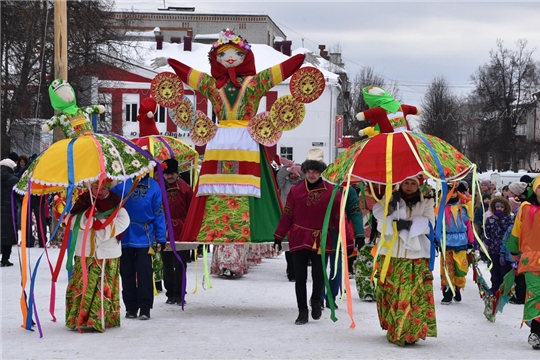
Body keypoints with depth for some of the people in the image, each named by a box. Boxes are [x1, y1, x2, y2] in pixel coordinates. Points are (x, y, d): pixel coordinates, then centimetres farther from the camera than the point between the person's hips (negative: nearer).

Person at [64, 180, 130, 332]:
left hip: (108, 254, -2)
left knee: (105, 287, -2)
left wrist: (103, 224, -19)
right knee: (81, 285, 1)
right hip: (84, 253, 2)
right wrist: (85, 216, -18)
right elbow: (70, 221, 0)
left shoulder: (115, 203, 2)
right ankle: (77, 318, 7)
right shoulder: (82, 202, 6)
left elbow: (123, 221, -9)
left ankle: (106, 319, 1)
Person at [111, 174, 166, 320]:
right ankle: (131, 307, 19)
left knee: (144, 272, -2)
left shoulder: (153, 186, -2)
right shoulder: (122, 183, -2)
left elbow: (158, 213, 1)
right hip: (125, 236, 1)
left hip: (145, 237, -1)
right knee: (127, 272, 9)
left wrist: (161, 237, -1)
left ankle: (145, 308, 6)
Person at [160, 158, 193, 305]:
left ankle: (178, 294, 9)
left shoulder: (185, 188, -3)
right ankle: (170, 294, 17)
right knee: (167, 266, 8)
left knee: (180, 266, 1)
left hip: (181, 235, -2)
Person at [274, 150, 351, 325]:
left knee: (319, 275, -1)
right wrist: (279, 237, 6)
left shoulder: (331, 191, -3)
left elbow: (339, 218, -2)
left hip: (321, 240, -1)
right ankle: (302, 312, 14)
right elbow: (287, 215, 6)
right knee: (300, 277, 3)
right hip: (299, 239, 1)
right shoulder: (296, 190, 0)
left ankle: (316, 301, 31)